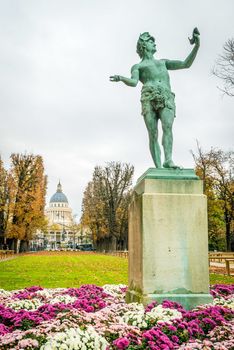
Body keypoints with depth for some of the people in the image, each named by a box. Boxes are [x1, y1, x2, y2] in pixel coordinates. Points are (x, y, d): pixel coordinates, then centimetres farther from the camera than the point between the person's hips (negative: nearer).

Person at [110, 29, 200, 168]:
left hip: (166, 98, 2)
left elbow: (186, 64, 31)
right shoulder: (137, 66, 27)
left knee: (167, 127, -26)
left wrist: (196, 46, 17)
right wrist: (121, 78, -17)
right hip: (149, 97, -2)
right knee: (153, 134, -15)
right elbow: (133, 82, 5)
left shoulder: (163, 62, 39)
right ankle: (158, 168, -21)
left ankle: (168, 160, -39)